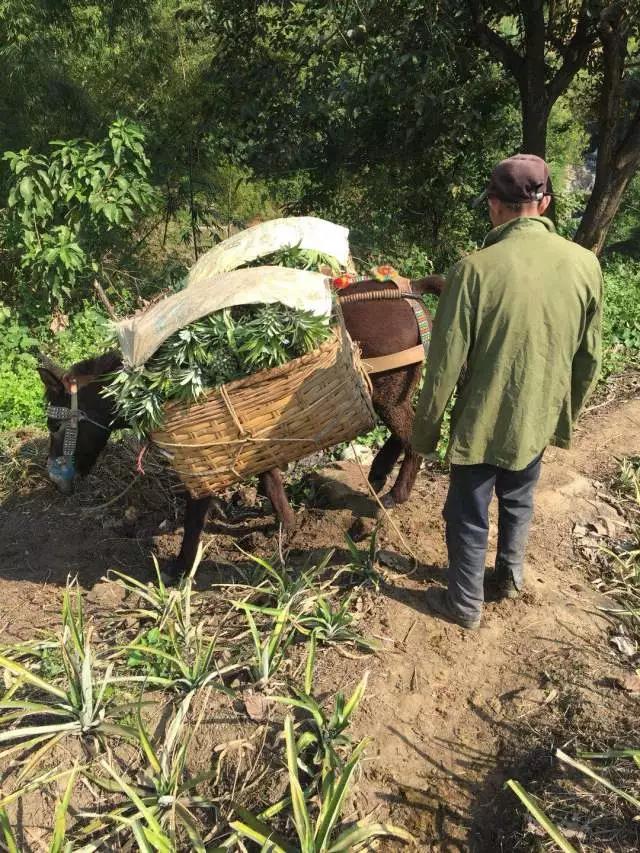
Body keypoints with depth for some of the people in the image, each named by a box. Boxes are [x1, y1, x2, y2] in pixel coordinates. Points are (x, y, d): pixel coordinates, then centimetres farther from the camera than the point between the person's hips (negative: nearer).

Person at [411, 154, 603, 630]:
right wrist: (566, 415, 18)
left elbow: (446, 363, -17)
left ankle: (466, 605, 31)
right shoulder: (585, 264, -7)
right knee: (519, 502, 27)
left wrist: (426, 428, -4)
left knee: (469, 517, 14)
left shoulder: (476, 268, -21)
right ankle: (511, 577, 47)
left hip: (483, 421, -4)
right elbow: (589, 359, 3)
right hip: (541, 418, 5)